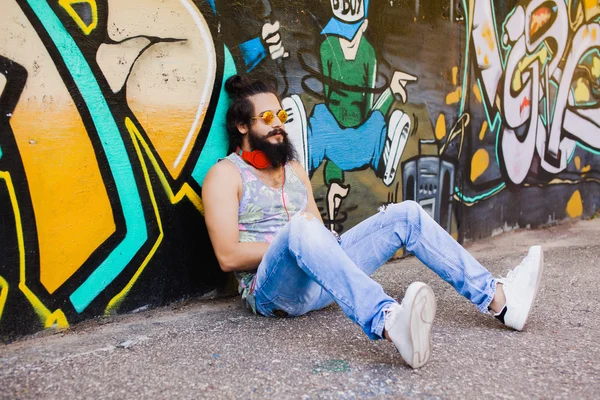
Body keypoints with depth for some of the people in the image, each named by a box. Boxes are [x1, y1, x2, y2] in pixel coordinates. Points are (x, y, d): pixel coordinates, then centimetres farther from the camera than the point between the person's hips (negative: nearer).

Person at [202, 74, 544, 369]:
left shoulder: (295, 169, 19)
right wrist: (293, 240, -13)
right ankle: (389, 323, -59)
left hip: (321, 281, 6)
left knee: (406, 215, -5)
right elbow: (229, 257, -11)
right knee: (301, 229, -40)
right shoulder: (226, 174, -1)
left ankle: (498, 299, -10)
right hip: (273, 291, -6)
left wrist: (317, 242, -8)